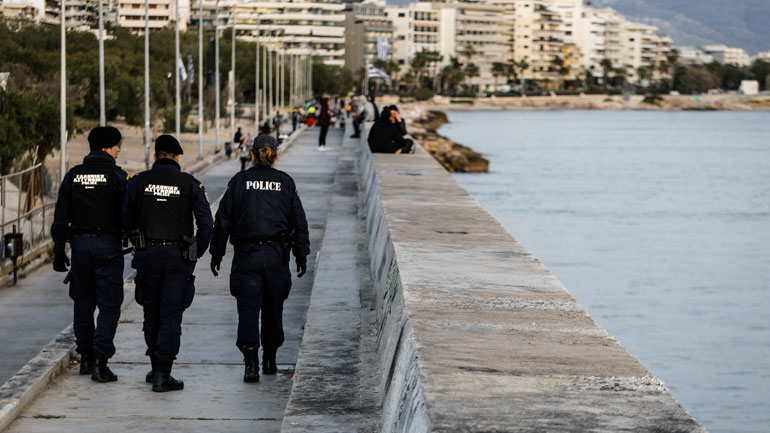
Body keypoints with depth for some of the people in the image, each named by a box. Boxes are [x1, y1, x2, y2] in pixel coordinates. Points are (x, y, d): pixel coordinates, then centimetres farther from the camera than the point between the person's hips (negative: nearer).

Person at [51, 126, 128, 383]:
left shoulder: (73, 176, 5)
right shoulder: (117, 176, -8)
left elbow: (61, 217, 5)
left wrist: (59, 251, 10)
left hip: (80, 244, 4)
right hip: (108, 244, -4)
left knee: (83, 302, 15)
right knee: (109, 305, -2)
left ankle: (86, 357, 21)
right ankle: (100, 359, -12)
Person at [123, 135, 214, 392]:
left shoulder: (138, 182, 1)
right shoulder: (190, 184, -3)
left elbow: (127, 221, 7)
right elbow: (206, 224, -5)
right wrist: (198, 253, 9)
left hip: (147, 254, 2)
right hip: (178, 255, -2)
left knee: (152, 312, 15)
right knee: (171, 314, 0)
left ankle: (156, 367, 23)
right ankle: (162, 374, -6)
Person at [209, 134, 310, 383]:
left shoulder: (239, 181, -2)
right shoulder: (286, 183, 2)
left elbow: (223, 220, -1)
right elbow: (299, 221, 5)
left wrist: (216, 254, 7)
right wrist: (301, 255, 12)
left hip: (246, 254, -2)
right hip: (277, 255, 2)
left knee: (248, 308, -3)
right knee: (273, 308, 16)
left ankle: (251, 361, -20)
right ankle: (269, 360, 26)